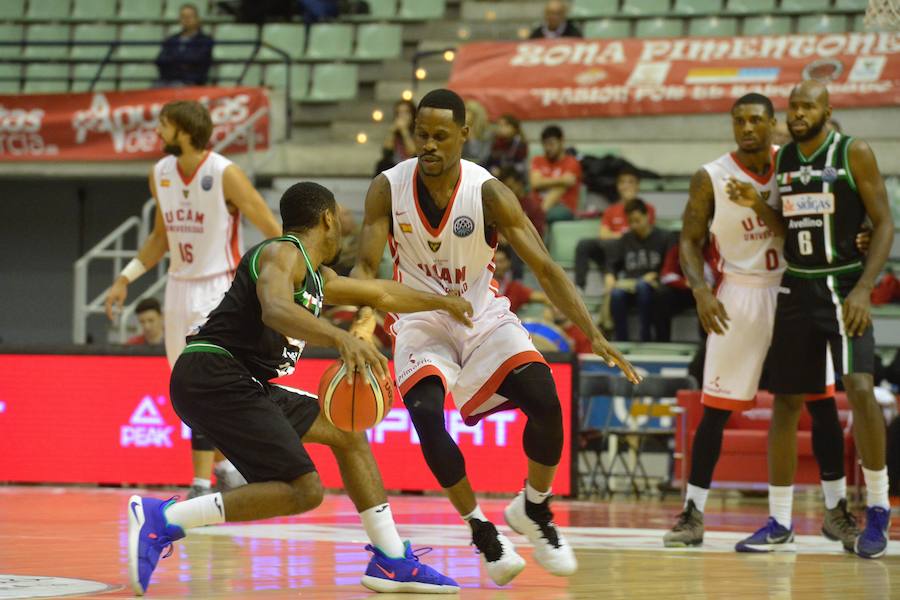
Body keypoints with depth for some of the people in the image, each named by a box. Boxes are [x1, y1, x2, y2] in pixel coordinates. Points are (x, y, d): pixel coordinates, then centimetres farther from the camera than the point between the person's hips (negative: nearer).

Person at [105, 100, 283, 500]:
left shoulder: (224, 174, -16)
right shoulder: (160, 174, 3)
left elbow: (273, 231, -12)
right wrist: (125, 279, 12)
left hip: (218, 288, -7)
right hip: (179, 286, 7)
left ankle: (202, 484, -13)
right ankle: (222, 463, 30)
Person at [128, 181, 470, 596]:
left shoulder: (317, 277, 24)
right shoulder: (283, 253, -7)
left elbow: (381, 295, 41)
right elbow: (275, 310, -30)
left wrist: (443, 303, 51)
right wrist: (341, 338, -44)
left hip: (240, 385, 11)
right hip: (213, 374, -11)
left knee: (347, 432, 18)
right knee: (302, 490, -18)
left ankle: (391, 562, 20)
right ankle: (161, 519, -21)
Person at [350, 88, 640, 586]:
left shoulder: (488, 193, -18)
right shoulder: (388, 189, -15)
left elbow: (544, 268, -18)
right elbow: (366, 268, -13)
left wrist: (594, 335, -28)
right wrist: (361, 324, -36)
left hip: (484, 316, 0)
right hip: (420, 321, 0)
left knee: (545, 401, -21)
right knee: (426, 413, -27)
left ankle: (533, 509, 7)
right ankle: (480, 529, -8)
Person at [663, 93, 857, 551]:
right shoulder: (711, 178, -7)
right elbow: (690, 241, -3)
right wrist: (702, 291, -19)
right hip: (741, 295, -2)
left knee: (822, 401, 1)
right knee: (716, 409, -3)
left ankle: (836, 511, 11)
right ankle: (693, 515, 3)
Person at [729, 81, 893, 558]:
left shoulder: (854, 154, -8)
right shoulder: (781, 159, 8)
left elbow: (884, 223, -9)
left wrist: (863, 288, -19)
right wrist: (757, 205, -5)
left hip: (843, 285, -6)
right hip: (796, 287, 6)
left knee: (859, 386, -23)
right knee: (786, 399, 7)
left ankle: (878, 510, -11)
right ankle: (779, 522, 15)